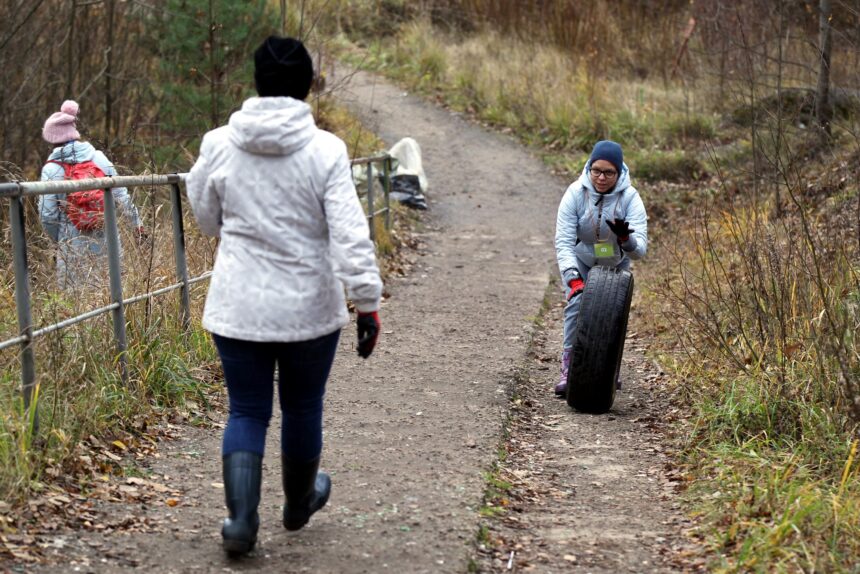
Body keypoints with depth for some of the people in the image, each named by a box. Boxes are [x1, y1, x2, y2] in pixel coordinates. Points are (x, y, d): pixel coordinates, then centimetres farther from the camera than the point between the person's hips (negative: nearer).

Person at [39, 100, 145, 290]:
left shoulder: (52, 168, -7)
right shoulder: (98, 157, 1)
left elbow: (47, 215, -6)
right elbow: (122, 196, 2)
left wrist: (58, 238, 11)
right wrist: (137, 224, 12)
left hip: (73, 246, -3)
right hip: (105, 241, 3)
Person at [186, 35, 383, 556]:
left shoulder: (219, 145, -6)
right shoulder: (325, 150, -13)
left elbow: (207, 218, 9)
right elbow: (350, 235, -16)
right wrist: (368, 303, -10)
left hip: (238, 307, 1)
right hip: (309, 308, -1)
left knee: (247, 411, 12)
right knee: (303, 407, 18)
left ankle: (242, 518, 0)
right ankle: (299, 503, 37)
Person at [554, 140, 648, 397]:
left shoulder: (630, 198, -28)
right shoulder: (575, 193, -28)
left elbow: (640, 249, -34)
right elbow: (563, 241, -30)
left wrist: (625, 238, -57)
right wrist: (573, 279, -43)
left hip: (616, 263, 1)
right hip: (580, 262, -1)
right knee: (577, 304, -19)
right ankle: (569, 370, -17)